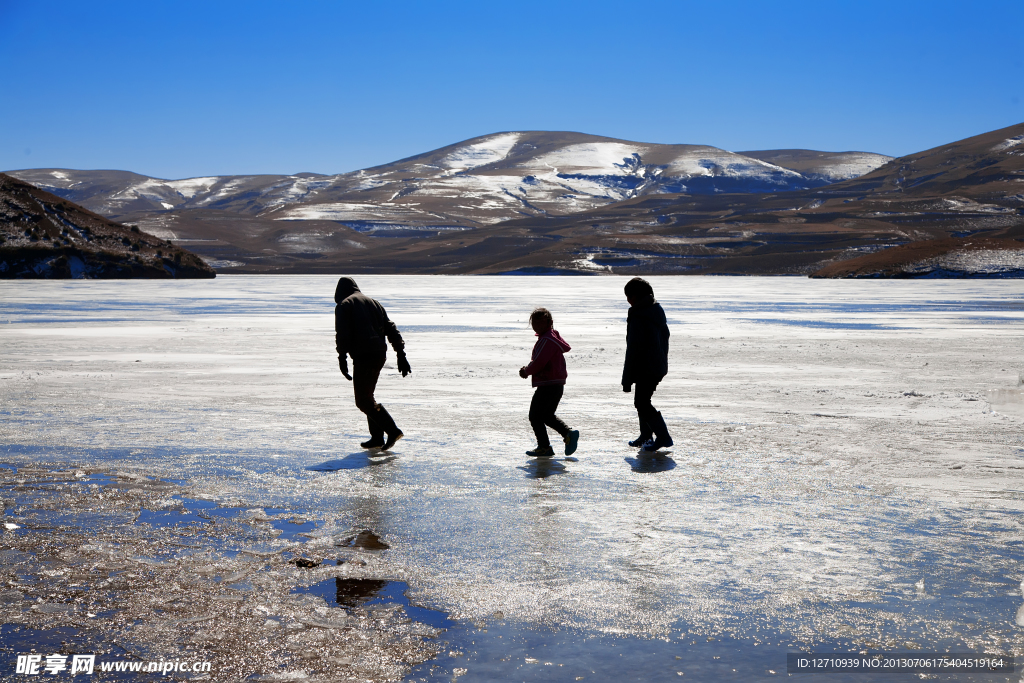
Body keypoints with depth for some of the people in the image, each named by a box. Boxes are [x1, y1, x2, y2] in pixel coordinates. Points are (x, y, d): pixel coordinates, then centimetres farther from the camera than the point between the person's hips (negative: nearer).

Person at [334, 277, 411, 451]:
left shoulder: (344, 305, 3)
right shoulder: (373, 302, 22)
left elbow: (342, 334, -9)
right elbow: (391, 329, 16)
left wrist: (342, 358, -10)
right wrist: (401, 354, 13)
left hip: (363, 356, -7)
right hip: (380, 354, 7)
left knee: (363, 401, -4)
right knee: (367, 396, 19)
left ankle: (392, 430, -15)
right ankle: (377, 438, 16)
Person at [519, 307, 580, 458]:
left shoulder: (547, 340, -18)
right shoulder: (552, 336, 16)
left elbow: (539, 363, -21)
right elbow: (538, 360, 22)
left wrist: (526, 371, -4)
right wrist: (527, 369, 7)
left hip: (548, 385, -11)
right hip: (557, 384, 11)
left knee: (535, 416, 0)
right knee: (547, 415, 20)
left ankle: (544, 447, 4)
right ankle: (569, 434, 7)